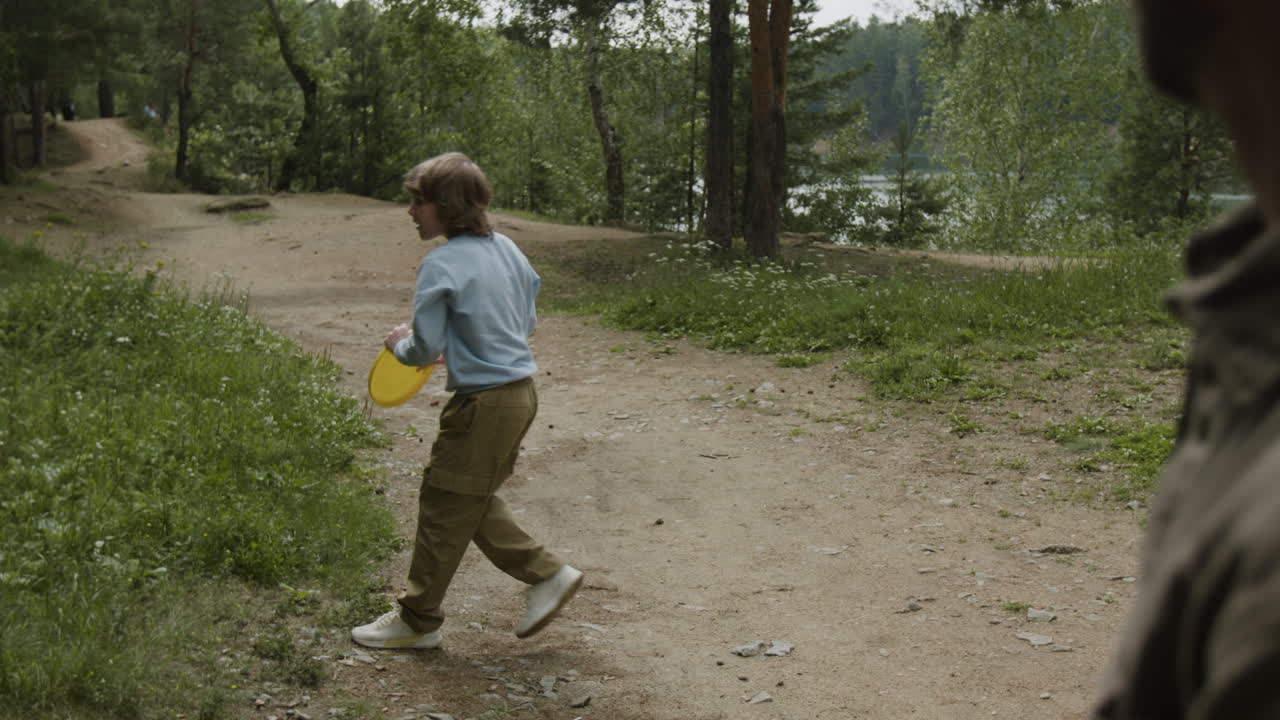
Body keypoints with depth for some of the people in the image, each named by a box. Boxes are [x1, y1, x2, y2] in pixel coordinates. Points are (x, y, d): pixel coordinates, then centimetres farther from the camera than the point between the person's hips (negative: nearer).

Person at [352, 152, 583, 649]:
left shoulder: (442, 266, -17)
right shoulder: (505, 248, 7)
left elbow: (425, 349, -18)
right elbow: (528, 320, 16)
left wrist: (399, 344, 3)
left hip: (484, 404, -9)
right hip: (520, 390, 9)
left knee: (445, 507, 4)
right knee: (473, 503, 21)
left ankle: (417, 622, 17)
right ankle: (547, 573, 22)